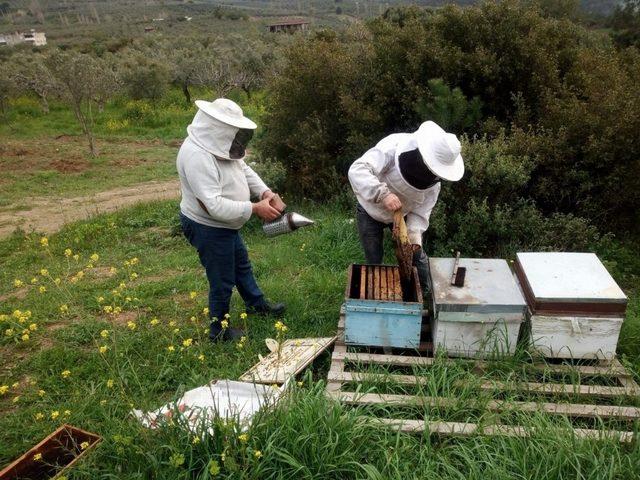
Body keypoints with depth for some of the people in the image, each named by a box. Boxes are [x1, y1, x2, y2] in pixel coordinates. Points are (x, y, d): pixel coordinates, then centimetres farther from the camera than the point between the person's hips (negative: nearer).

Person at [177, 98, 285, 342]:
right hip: (207, 228, -10)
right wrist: (255, 209, -30)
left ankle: (257, 303, 51)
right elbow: (214, 205, -36)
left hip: (225, 225, 10)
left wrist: (264, 191, -8)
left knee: (241, 264, 27)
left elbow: (244, 169, 9)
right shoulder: (197, 156, -32)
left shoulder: (219, 144, -2)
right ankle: (219, 330, 28)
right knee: (222, 282, 6)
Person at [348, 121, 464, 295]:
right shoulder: (392, 148, -36)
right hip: (370, 211, -3)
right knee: (374, 261, 6)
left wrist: (414, 236, -31)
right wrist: (383, 194, -59)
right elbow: (357, 170, -47)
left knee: (416, 255, 9)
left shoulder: (434, 179, -19)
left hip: (401, 214, 4)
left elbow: (421, 209, -15)